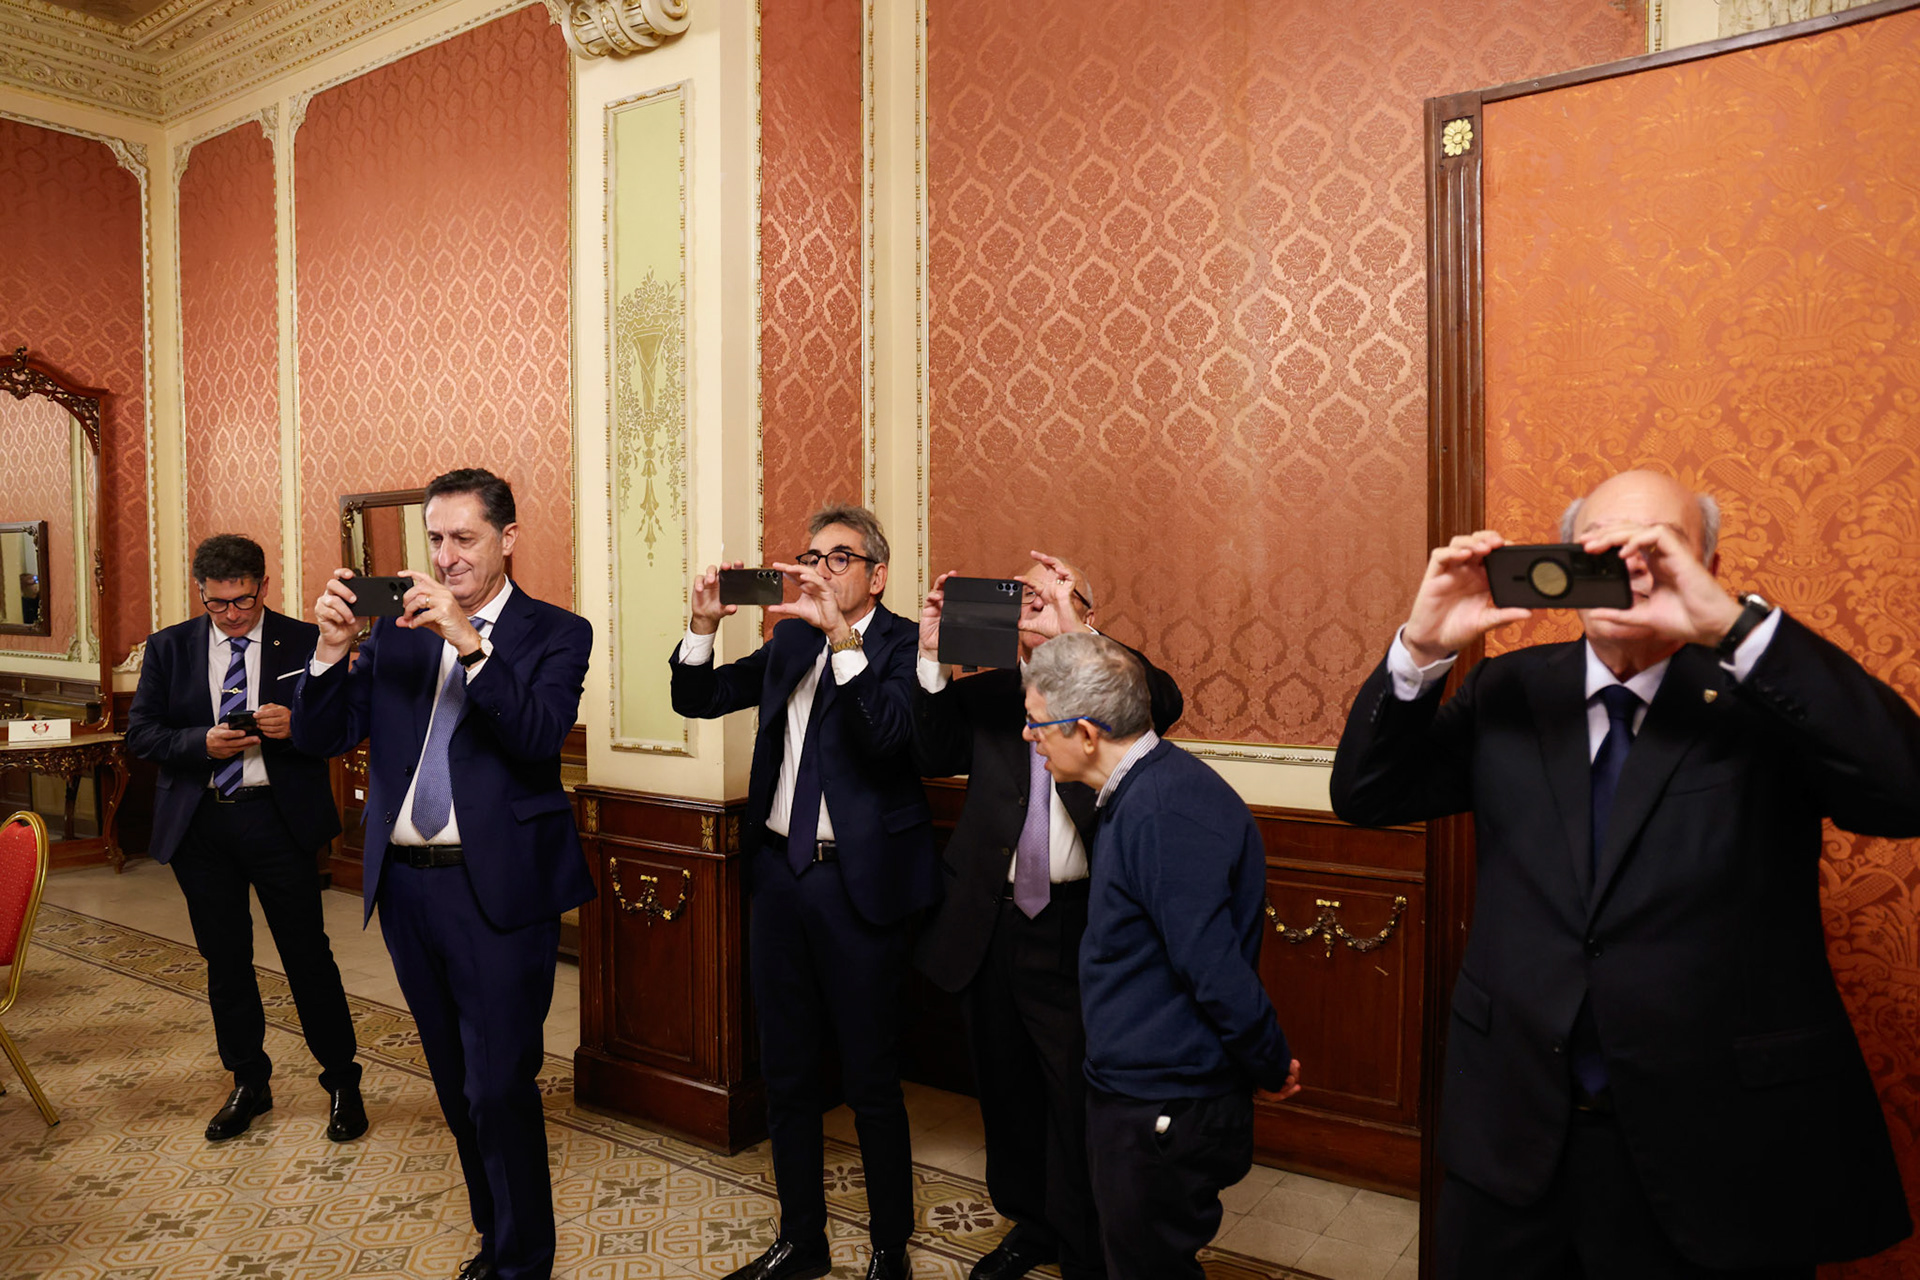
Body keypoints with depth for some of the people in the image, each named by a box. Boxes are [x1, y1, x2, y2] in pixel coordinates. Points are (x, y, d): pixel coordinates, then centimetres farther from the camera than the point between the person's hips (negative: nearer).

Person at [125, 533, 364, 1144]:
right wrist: (202, 743, -16)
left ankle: (342, 1084, 16)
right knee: (224, 959, 14)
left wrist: (295, 726, -22)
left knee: (308, 955, 2)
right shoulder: (168, 647, 6)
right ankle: (248, 1084, 31)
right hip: (198, 824, 3)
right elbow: (140, 732, 2)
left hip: (279, 818, -3)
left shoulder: (304, 642, -1)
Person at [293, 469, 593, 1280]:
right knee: (457, 1085, 18)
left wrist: (470, 643, -29)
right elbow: (321, 738, 2)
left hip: (498, 889, -5)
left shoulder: (554, 633, -5)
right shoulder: (397, 631, 7)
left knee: (499, 1087, 0)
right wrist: (332, 649, -14)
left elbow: (539, 738, -20)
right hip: (406, 883, 5)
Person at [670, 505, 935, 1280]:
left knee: (871, 1083, 6)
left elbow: (888, 733, -25)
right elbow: (697, 700, 10)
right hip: (780, 874, 6)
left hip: (859, 882, -6)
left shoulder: (902, 644, -8)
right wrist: (703, 625, -7)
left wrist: (841, 634, -32)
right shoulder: (790, 642, 11)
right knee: (786, 1073, 17)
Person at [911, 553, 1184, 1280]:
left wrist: (1076, 634, -26)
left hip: (1078, 930, -4)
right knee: (1006, 1088, 20)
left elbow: (1162, 704, -22)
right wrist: (932, 656, -12)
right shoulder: (986, 692, 7)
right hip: (990, 925, 4)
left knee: (1080, 1099, 4)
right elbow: (930, 755, -2)